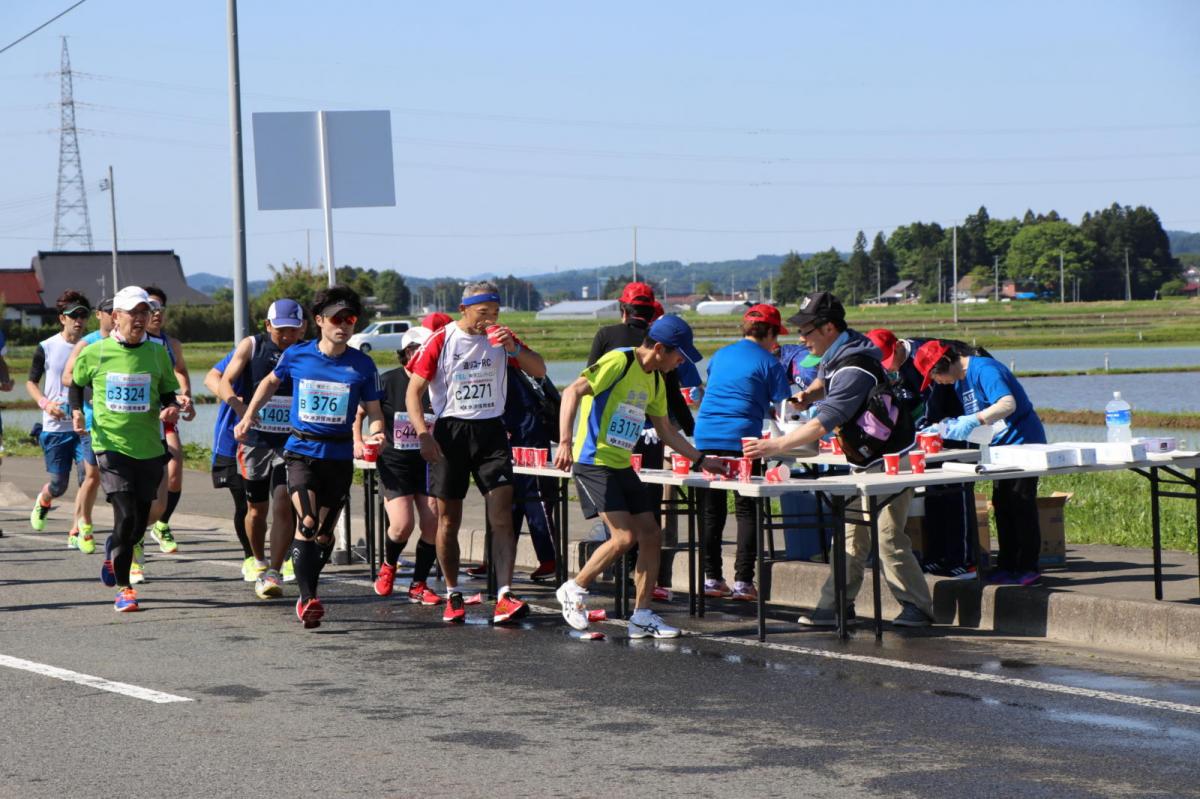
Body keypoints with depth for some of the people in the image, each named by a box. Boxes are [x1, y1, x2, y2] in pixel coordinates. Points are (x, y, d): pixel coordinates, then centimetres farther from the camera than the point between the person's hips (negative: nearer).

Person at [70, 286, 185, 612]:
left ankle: (114, 552, 43)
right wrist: (77, 412, -1)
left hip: (149, 448, 3)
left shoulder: (157, 353, 3)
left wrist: (171, 409, -9)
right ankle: (123, 588, -2)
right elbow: (76, 383, 15)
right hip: (111, 446, -3)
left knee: (139, 522, 9)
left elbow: (169, 394, 12)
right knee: (126, 515, -14)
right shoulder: (95, 353, -2)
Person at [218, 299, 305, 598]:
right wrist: (239, 406, -26)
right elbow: (224, 383, -6)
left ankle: (273, 573, -13)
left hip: (292, 442, -1)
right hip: (255, 440, 1)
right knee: (257, 509, 13)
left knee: (283, 505, -15)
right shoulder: (251, 346, -1)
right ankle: (258, 561, 38)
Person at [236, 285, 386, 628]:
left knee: (324, 533, 9)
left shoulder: (362, 365, -2)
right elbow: (272, 381, 20)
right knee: (307, 522, -20)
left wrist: (375, 434, -18)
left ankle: (307, 596, 26)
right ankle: (308, 599, -20)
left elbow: (374, 412, 3)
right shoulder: (297, 355, 0)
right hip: (301, 451, -1)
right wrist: (249, 416, 14)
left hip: (339, 456, 1)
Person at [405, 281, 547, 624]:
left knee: (502, 517, -11)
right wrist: (423, 434, -15)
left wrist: (514, 348, -12)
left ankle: (504, 596, -17)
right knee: (449, 520, 5)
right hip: (450, 431, -2)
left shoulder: (500, 337, 6)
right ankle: (453, 596, 19)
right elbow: (413, 391, -3)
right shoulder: (440, 341, -3)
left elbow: (539, 371, 6)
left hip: (491, 431, 2)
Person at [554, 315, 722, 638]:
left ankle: (642, 615, 11)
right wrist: (565, 442, -33)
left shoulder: (655, 380, 14)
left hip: (622, 466, 9)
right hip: (593, 462, -9)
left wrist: (700, 459, 22)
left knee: (651, 535, 3)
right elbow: (573, 392, -23)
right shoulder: (619, 362, -14)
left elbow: (665, 430, 25)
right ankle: (573, 590, 3)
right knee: (625, 536, -16)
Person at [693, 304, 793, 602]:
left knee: (710, 510, 11)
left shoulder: (720, 356, 18)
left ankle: (711, 578, 12)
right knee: (747, 510, 2)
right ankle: (743, 580, -3)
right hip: (742, 439, -5)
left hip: (705, 438, 5)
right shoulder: (769, 363, 1)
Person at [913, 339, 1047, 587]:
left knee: (1021, 506, -9)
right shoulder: (960, 382, 11)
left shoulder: (984, 369, -20)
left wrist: (972, 420, -40)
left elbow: (1008, 404, -33)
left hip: (1023, 443, -10)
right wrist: (954, 425, 1)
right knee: (1002, 506, 10)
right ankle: (1007, 565, 15)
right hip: (1002, 446, 10)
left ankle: (1028, 569, -7)